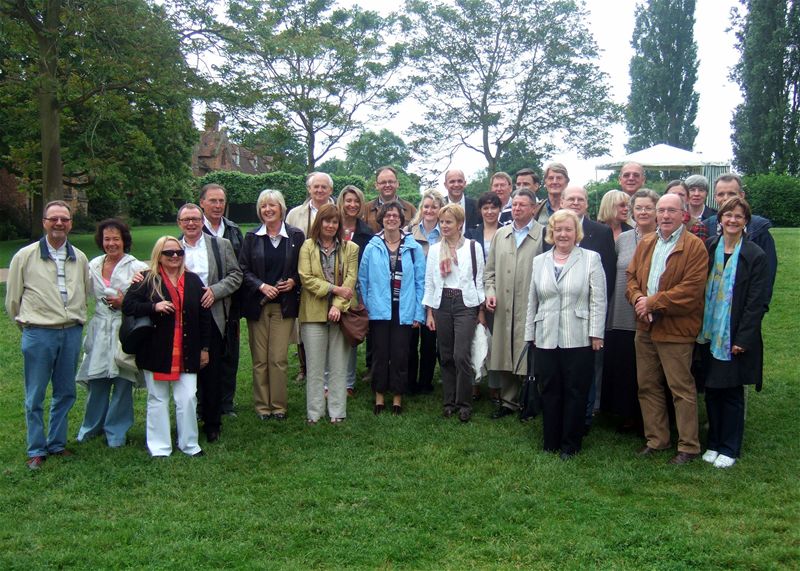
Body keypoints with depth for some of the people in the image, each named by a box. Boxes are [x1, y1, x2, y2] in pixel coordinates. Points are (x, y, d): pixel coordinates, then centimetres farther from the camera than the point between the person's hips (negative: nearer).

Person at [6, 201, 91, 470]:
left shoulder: (80, 258, 7)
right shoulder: (25, 256, -3)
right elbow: (12, 298, 3)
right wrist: (26, 323, 8)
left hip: (71, 334, 4)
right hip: (38, 334, -3)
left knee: (65, 393, 12)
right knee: (35, 397, 5)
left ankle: (57, 443, 26)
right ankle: (36, 450, 17)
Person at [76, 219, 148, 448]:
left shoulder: (137, 268, -6)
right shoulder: (93, 266, 8)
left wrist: (125, 303, -17)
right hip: (99, 331, 4)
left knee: (122, 382, 2)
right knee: (96, 381, 9)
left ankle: (116, 431, 18)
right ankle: (92, 426, 30)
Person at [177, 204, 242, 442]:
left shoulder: (221, 245, 6)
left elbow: (236, 275, 3)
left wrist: (215, 290, -11)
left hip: (212, 317, -1)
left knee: (212, 373, 3)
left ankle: (212, 423, 15)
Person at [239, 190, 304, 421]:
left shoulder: (296, 236, 3)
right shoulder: (252, 237, 5)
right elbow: (243, 270, 2)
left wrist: (293, 282, -8)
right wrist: (262, 286, -12)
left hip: (284, 305, -1)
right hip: (257, 304, 1)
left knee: (279, 358, -4)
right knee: (259, 359, 4)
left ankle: (279, 405, 8)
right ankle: (262, 405, 14)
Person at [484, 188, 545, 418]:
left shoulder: (543, 235, -4)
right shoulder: (500, 234, 13)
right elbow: (490, 269, 17)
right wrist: (490, 291, 3)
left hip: (530, 307, -5)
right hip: (503, 308, 5)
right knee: (504, 354, 10)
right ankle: (509, 401, 23)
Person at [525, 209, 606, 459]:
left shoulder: (591, 259, 2)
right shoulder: (539, 261, 12)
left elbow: (598, 300, -3)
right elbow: (532, 301, 14)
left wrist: (596, 334, -8)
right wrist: (530, 333, 13)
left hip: (579, 340, -3)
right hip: (546, 339, 3)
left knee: (575, 392, 4)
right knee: (549, 392, 8)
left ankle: (570, 445, 16)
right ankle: (551, 443, 20)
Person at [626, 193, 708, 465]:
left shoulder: (694, 246, -8)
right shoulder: (645, 244, 12)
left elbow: (691, 290, -16)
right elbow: (631, 276, 12)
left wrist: (653, 302, -16)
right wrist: (638, 299, -9)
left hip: (676, 329, -6)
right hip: (645, 327, 6)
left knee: (682, 389, 1)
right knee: (647, 386, 13)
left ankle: (688, 446, 14)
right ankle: (656, 439, 26)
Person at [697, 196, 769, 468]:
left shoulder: (755, 256, -6)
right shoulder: (708, 248, 4)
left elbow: (756, 302, -8)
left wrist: (743, 339, -13)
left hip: (736, 338, -3)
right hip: (710, 334, 4)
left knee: (732, 393, 5)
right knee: (711, 390, 11)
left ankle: (729, 449, 18)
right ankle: (714, 443, 25)